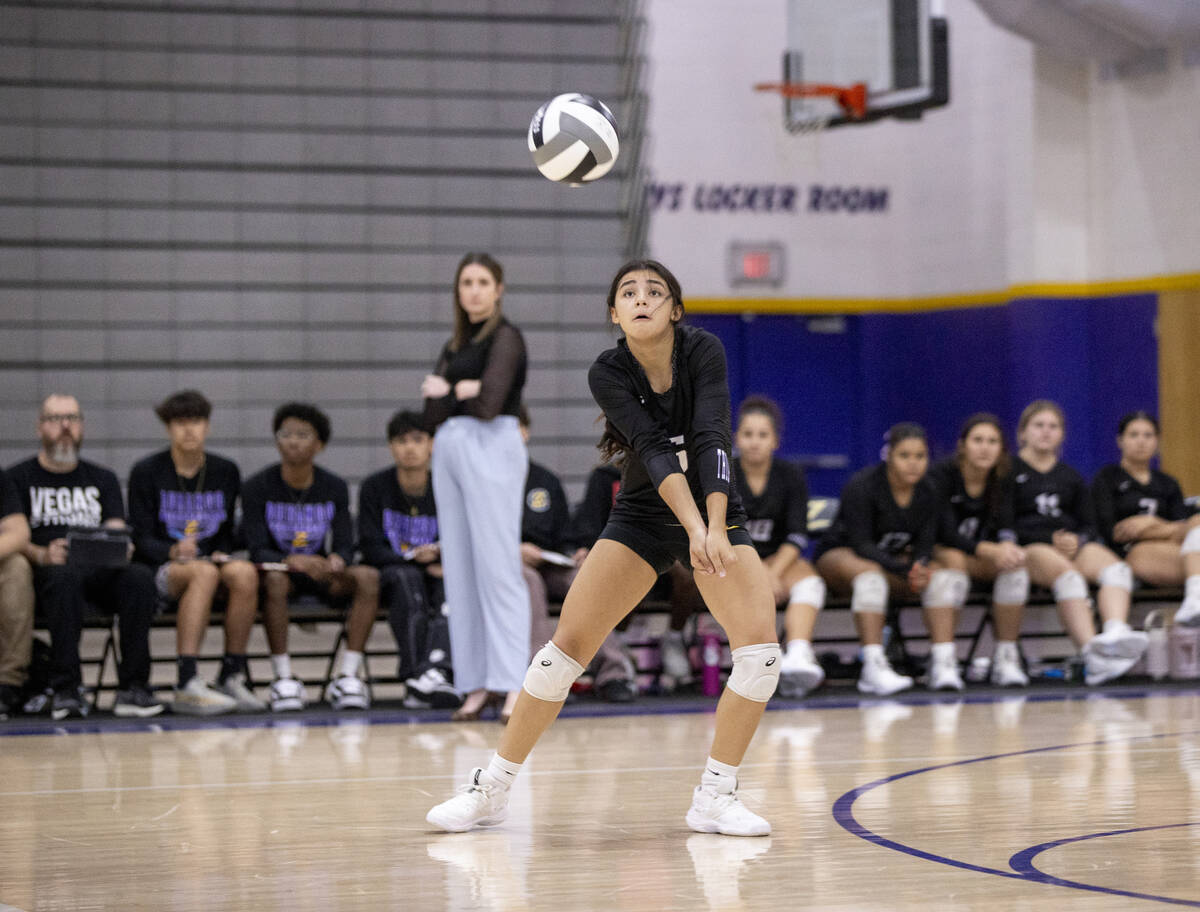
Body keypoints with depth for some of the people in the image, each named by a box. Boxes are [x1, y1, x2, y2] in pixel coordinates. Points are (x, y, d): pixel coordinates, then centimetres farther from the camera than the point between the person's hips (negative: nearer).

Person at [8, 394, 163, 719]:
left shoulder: (103, 479, 25)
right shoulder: (20, 479, 15)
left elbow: (117, 532, 13)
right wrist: (42, 555, -21)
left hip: (101, 570, 3)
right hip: (49, 570, -3)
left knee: (139, 577, -31)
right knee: (63, 577, -40)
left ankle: (133, 687, -33)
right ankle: (66, 688, -42)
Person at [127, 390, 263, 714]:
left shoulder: (226, 472, 13)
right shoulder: (146, 473, 2)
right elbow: (142, 540, -4)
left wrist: (222, 555, -7)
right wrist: (175, 552, -24)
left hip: (211, 563, 4)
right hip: (161, 570, -3)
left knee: (244, 572, -32)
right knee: (204, 572, -38)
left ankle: (232, 676, -24)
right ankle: (188, 685, -45)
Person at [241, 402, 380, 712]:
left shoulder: (335, 488, 3)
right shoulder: (257, 488, -6)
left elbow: (344, 546, -3)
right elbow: (259, 552, -14)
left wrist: (337, 560, -29)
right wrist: (293, 561, -35)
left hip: (321, 574, 3)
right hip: (278, 567, -3)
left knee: (367, 576, -26)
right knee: (275, 579, -38)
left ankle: (348, 675, -28)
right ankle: (283, 677, -32)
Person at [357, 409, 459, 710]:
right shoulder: (374, 487, -1)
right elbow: (371, 550, -7)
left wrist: (442, 558, -23)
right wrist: (416, 559, -23)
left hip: (434, 575, 2)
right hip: (389, 577, -2)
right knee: (406, 578, -36)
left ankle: (436, 671, -55)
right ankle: (415, 678, -48)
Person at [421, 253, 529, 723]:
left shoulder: (505, 338, -4)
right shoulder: (455, 344, 18)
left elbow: (488, 405, -16)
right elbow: (432, 411, 8)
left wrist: (445, 392, 0)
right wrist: (461, 391, -12)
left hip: (491, 450, -8)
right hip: (449, 450, 8)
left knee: (498, 568, -12)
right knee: (460, 571, 4)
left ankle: (513, 683, -15)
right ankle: (477, 684, 6)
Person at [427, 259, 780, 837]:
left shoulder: (702, 351, -18)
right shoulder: (608, 373, -17)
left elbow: (711, 438, -30)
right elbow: (654, 449, -29)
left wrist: (716, 529, -43)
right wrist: (692, 528, -43)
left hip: (715, 510, 0)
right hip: (642, 515, 0)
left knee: (761, 648, -19)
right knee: (568, 644, -10)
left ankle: (714, 798, -6)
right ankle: (491, 789, 3)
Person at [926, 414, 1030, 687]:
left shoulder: (1003, 479, 1)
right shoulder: (941, 475, -13)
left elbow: (1005, 526, -11)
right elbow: (946, 532, -23)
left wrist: (1007, 546, -37)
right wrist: (991, 551, -38)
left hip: (983, 561, 4)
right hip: (939, 554, -4)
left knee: (1016, 562, -28)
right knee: (953, 561, -38)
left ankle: (1006, 655, -27)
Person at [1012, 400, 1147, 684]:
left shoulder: (1070, 477, 28)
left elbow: (1089, 525, 22)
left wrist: (1076, 541, -3)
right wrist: (1051, 541, -9)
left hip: (1073, 546, 5)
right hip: (1028, 549, -5)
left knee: (1117, 568, -29)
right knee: (1068, 574, -39)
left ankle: (1116, 634, -57)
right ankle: (1092, 655, -57)